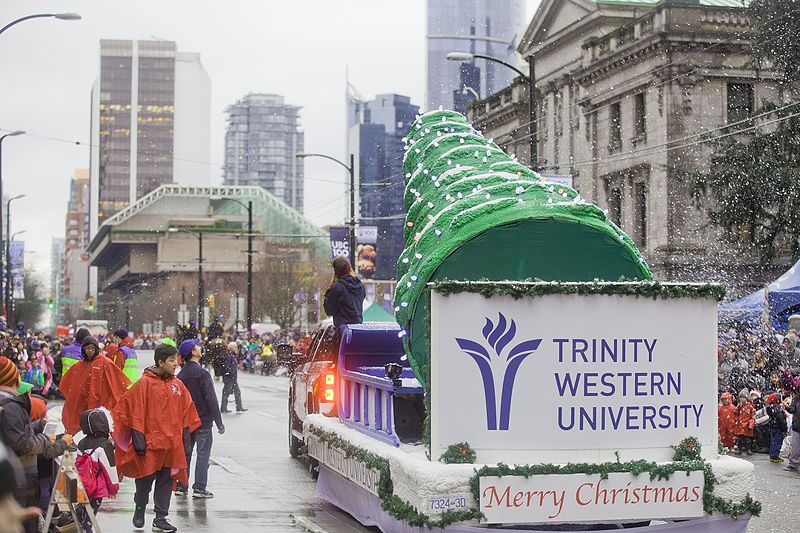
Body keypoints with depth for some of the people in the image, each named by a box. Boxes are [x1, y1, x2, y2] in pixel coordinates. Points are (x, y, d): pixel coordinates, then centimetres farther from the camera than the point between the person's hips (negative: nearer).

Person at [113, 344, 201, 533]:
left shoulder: (178, 385, 8)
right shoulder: (144, 383, -8)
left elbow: (186, 413, 14)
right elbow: (136, 412, -9)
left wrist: (185, 439, 10)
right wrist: (138, 439, -12)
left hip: (172, 443, 5)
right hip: (150, 442, -5)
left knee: (166, 481, 7)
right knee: (146, 478, 5)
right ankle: (140, 508, 30)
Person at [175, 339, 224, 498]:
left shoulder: (180, 375, 6)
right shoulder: (202, 374, -15)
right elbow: (211, 400, -16)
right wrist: (219, 423, -11)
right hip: (203, 420, -7)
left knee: (185, 453, 13)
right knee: (203, 454, -2)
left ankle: (181, 486, 14)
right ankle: (199, 488, -4)